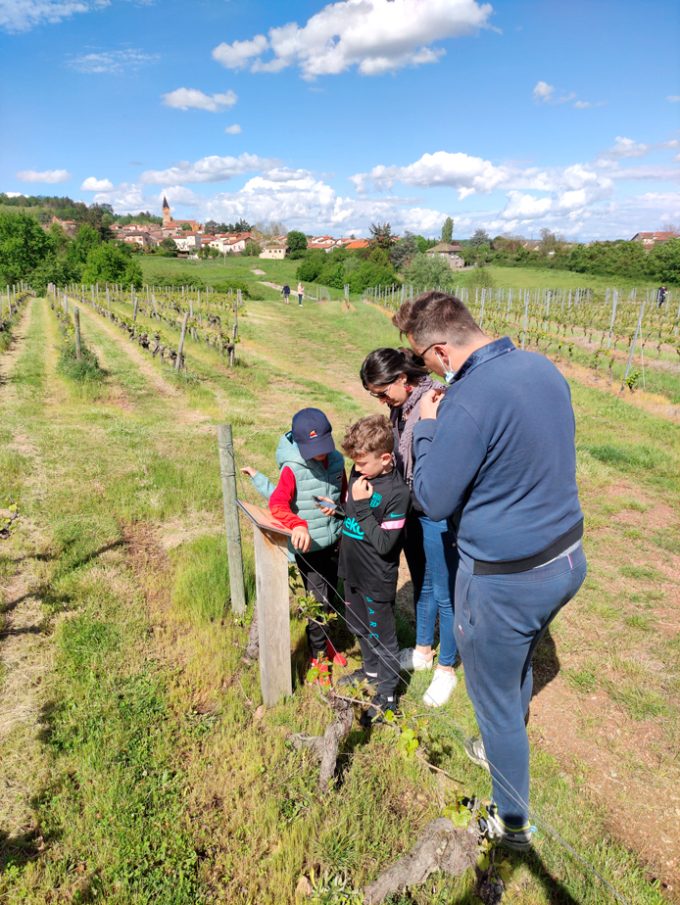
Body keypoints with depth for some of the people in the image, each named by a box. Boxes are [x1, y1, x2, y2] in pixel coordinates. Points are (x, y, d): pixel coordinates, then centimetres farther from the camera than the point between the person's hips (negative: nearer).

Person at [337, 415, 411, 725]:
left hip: (377, 580, -8)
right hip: (353, 570, 8)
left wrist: (362, 506, -27)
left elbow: (384, 543, -26)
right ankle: (370, 671, 50)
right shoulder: (359, 473, -3)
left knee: (382, 637, 10)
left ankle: (387, 694, 30)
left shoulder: (397, 492, -26)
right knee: (360, 627, 26)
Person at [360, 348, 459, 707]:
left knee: (444, 594, 9)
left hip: (439, 515, -8)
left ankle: (445, 670, 29)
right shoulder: (400, 405, 1)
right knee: (421, 585, 23)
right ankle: (422, 651, 44)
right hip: (411, 509, 8)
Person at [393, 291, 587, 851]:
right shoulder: (543, 368, -2)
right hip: (568, 557, 8)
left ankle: (513, 822, 39)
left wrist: (427, 427, -6)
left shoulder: (467, 403, -29)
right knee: (518, 664, 31)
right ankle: (503, 749, 59)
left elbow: (433, 501, -18)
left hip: (505, 580, -8)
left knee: (494, 695, 16)